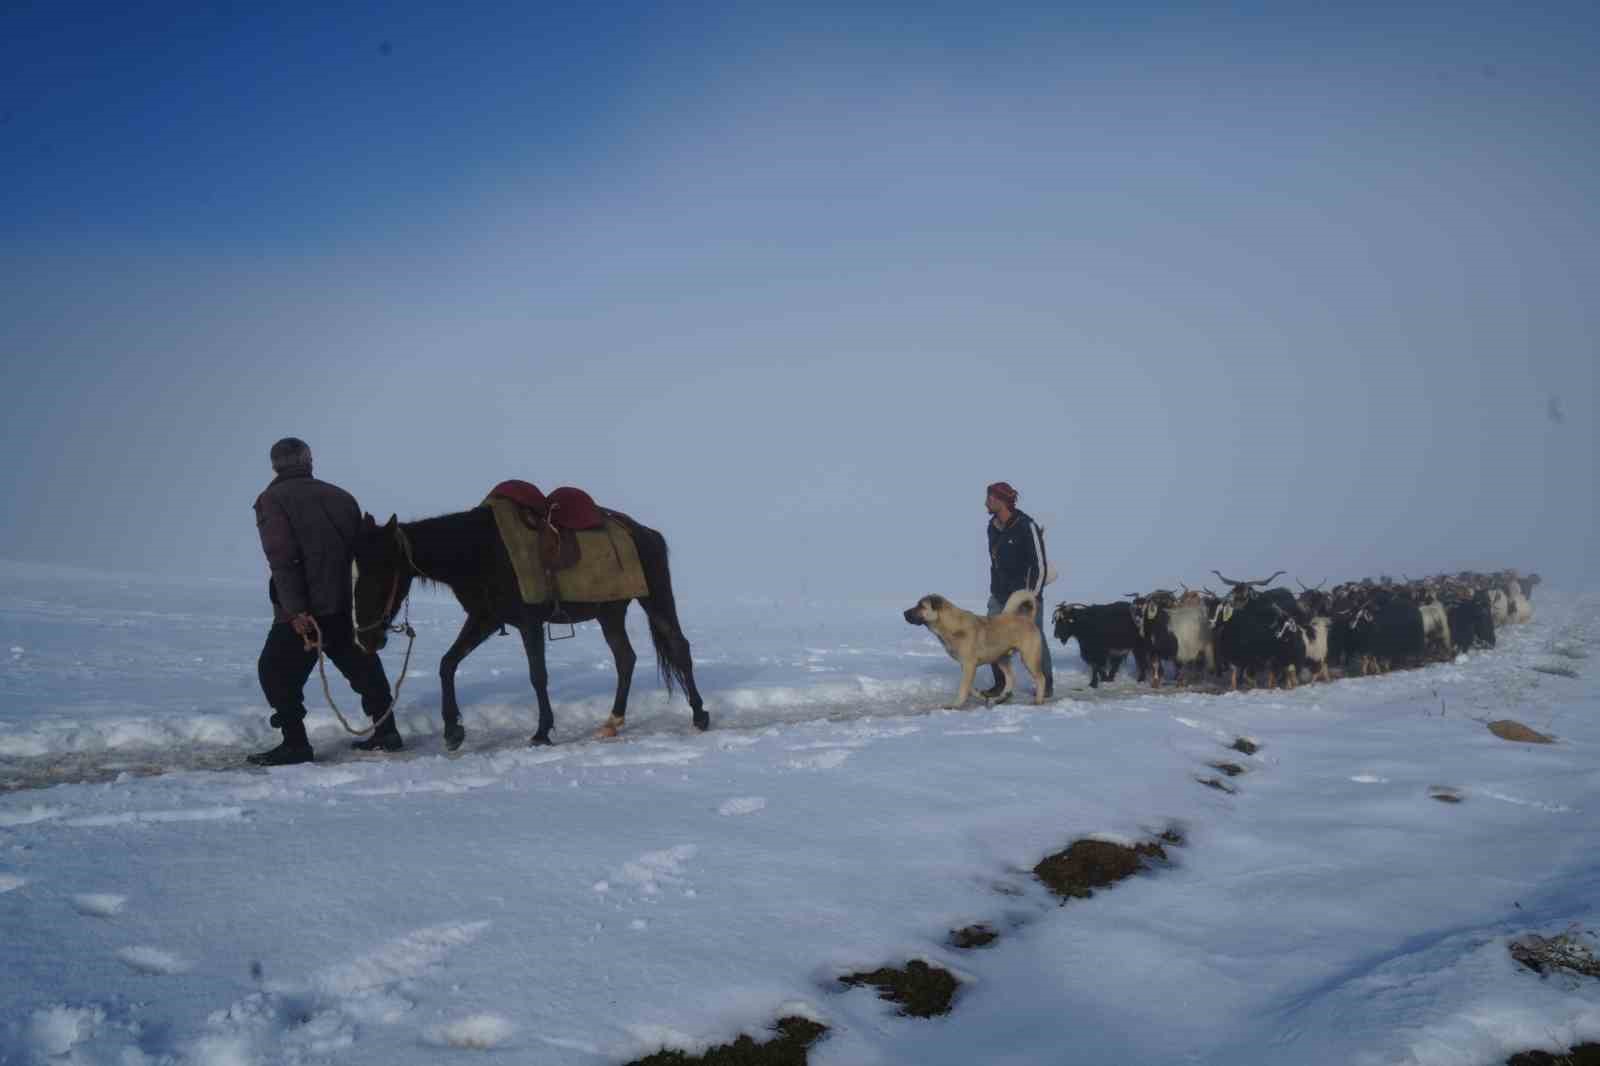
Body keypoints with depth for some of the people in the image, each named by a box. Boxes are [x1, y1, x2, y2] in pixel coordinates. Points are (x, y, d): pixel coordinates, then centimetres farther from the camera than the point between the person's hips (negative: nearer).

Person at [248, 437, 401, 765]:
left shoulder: (273, 499, -2)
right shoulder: (340, 496, 16)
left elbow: (282, 558, -15)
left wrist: (295, 610, -19)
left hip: (304, 610, -6)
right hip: (350, 604, 6)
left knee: (277, 671, 4)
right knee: (363, 666, 19)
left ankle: (295, 743, -2)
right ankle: (386, 732, 22)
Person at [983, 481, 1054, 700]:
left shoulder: (1026, 527, -17)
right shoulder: (993, 527, 6)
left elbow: (1040, 564, -16)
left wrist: (1033, 596, -18)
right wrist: (993, 590, 15)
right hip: (999, 596, 7)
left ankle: (1047, 685, 17)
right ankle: (1001, 684, 11)